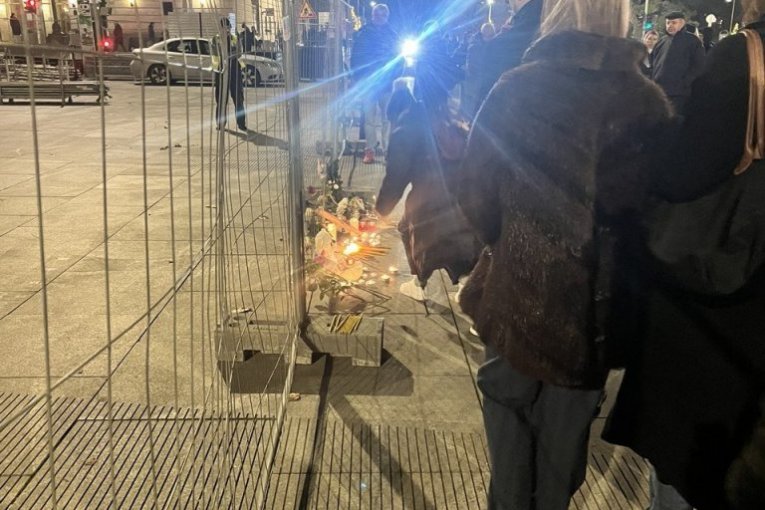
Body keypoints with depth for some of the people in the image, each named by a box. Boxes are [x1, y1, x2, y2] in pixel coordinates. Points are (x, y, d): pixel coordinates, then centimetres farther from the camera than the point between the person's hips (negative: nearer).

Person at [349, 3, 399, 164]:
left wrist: (395, 80, -2)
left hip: (386, 82, 1)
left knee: (387, 116, 7)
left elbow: (396, 59, 6)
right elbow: (355, 57, -1)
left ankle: (387, 148, 18)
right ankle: (370, 150, 2)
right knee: (369, 117, -1)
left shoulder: (392, 35, 4)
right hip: (367, 82, -1)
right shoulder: (362, 33, 0)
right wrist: (357, 79, -7)